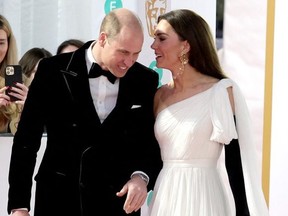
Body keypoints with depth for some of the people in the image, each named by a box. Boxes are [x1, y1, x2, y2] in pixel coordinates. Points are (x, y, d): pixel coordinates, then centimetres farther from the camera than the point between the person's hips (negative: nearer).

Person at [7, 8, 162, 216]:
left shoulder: (144, 81, 0)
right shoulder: (53, 71, -6)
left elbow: (153, 141, 7)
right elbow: (27, 140, -3)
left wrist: (141, 176, -14)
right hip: (59, 199, -1)